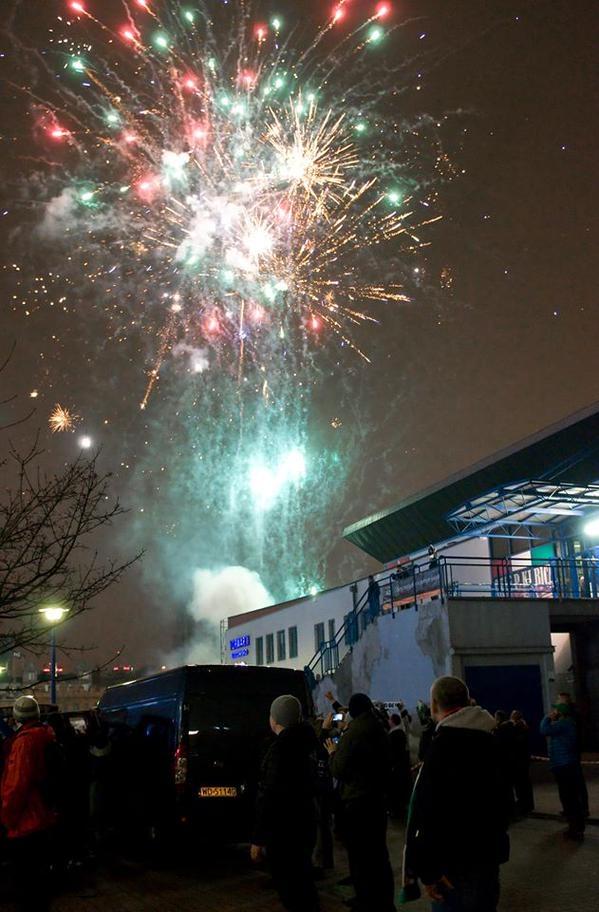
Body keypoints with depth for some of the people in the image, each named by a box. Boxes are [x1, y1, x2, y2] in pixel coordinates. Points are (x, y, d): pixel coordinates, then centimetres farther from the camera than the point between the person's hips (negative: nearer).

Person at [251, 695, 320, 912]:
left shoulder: (281, 747, -18)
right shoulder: (305, 742, 8)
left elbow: (270, 796, -22)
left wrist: (258, 838, -19)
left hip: (285, 829, -9)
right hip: (304, 822, 9)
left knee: (290, 889, -5)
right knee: (303, 883, 19)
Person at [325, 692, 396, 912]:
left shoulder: (352, 735, -18)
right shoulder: (381, 731, 7)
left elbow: (338, 770, -16)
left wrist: (333, 752, 0)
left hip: (357, 802, -8)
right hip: (378, 798, 8)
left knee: (360, 855, 1)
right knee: (378, 852, 17)